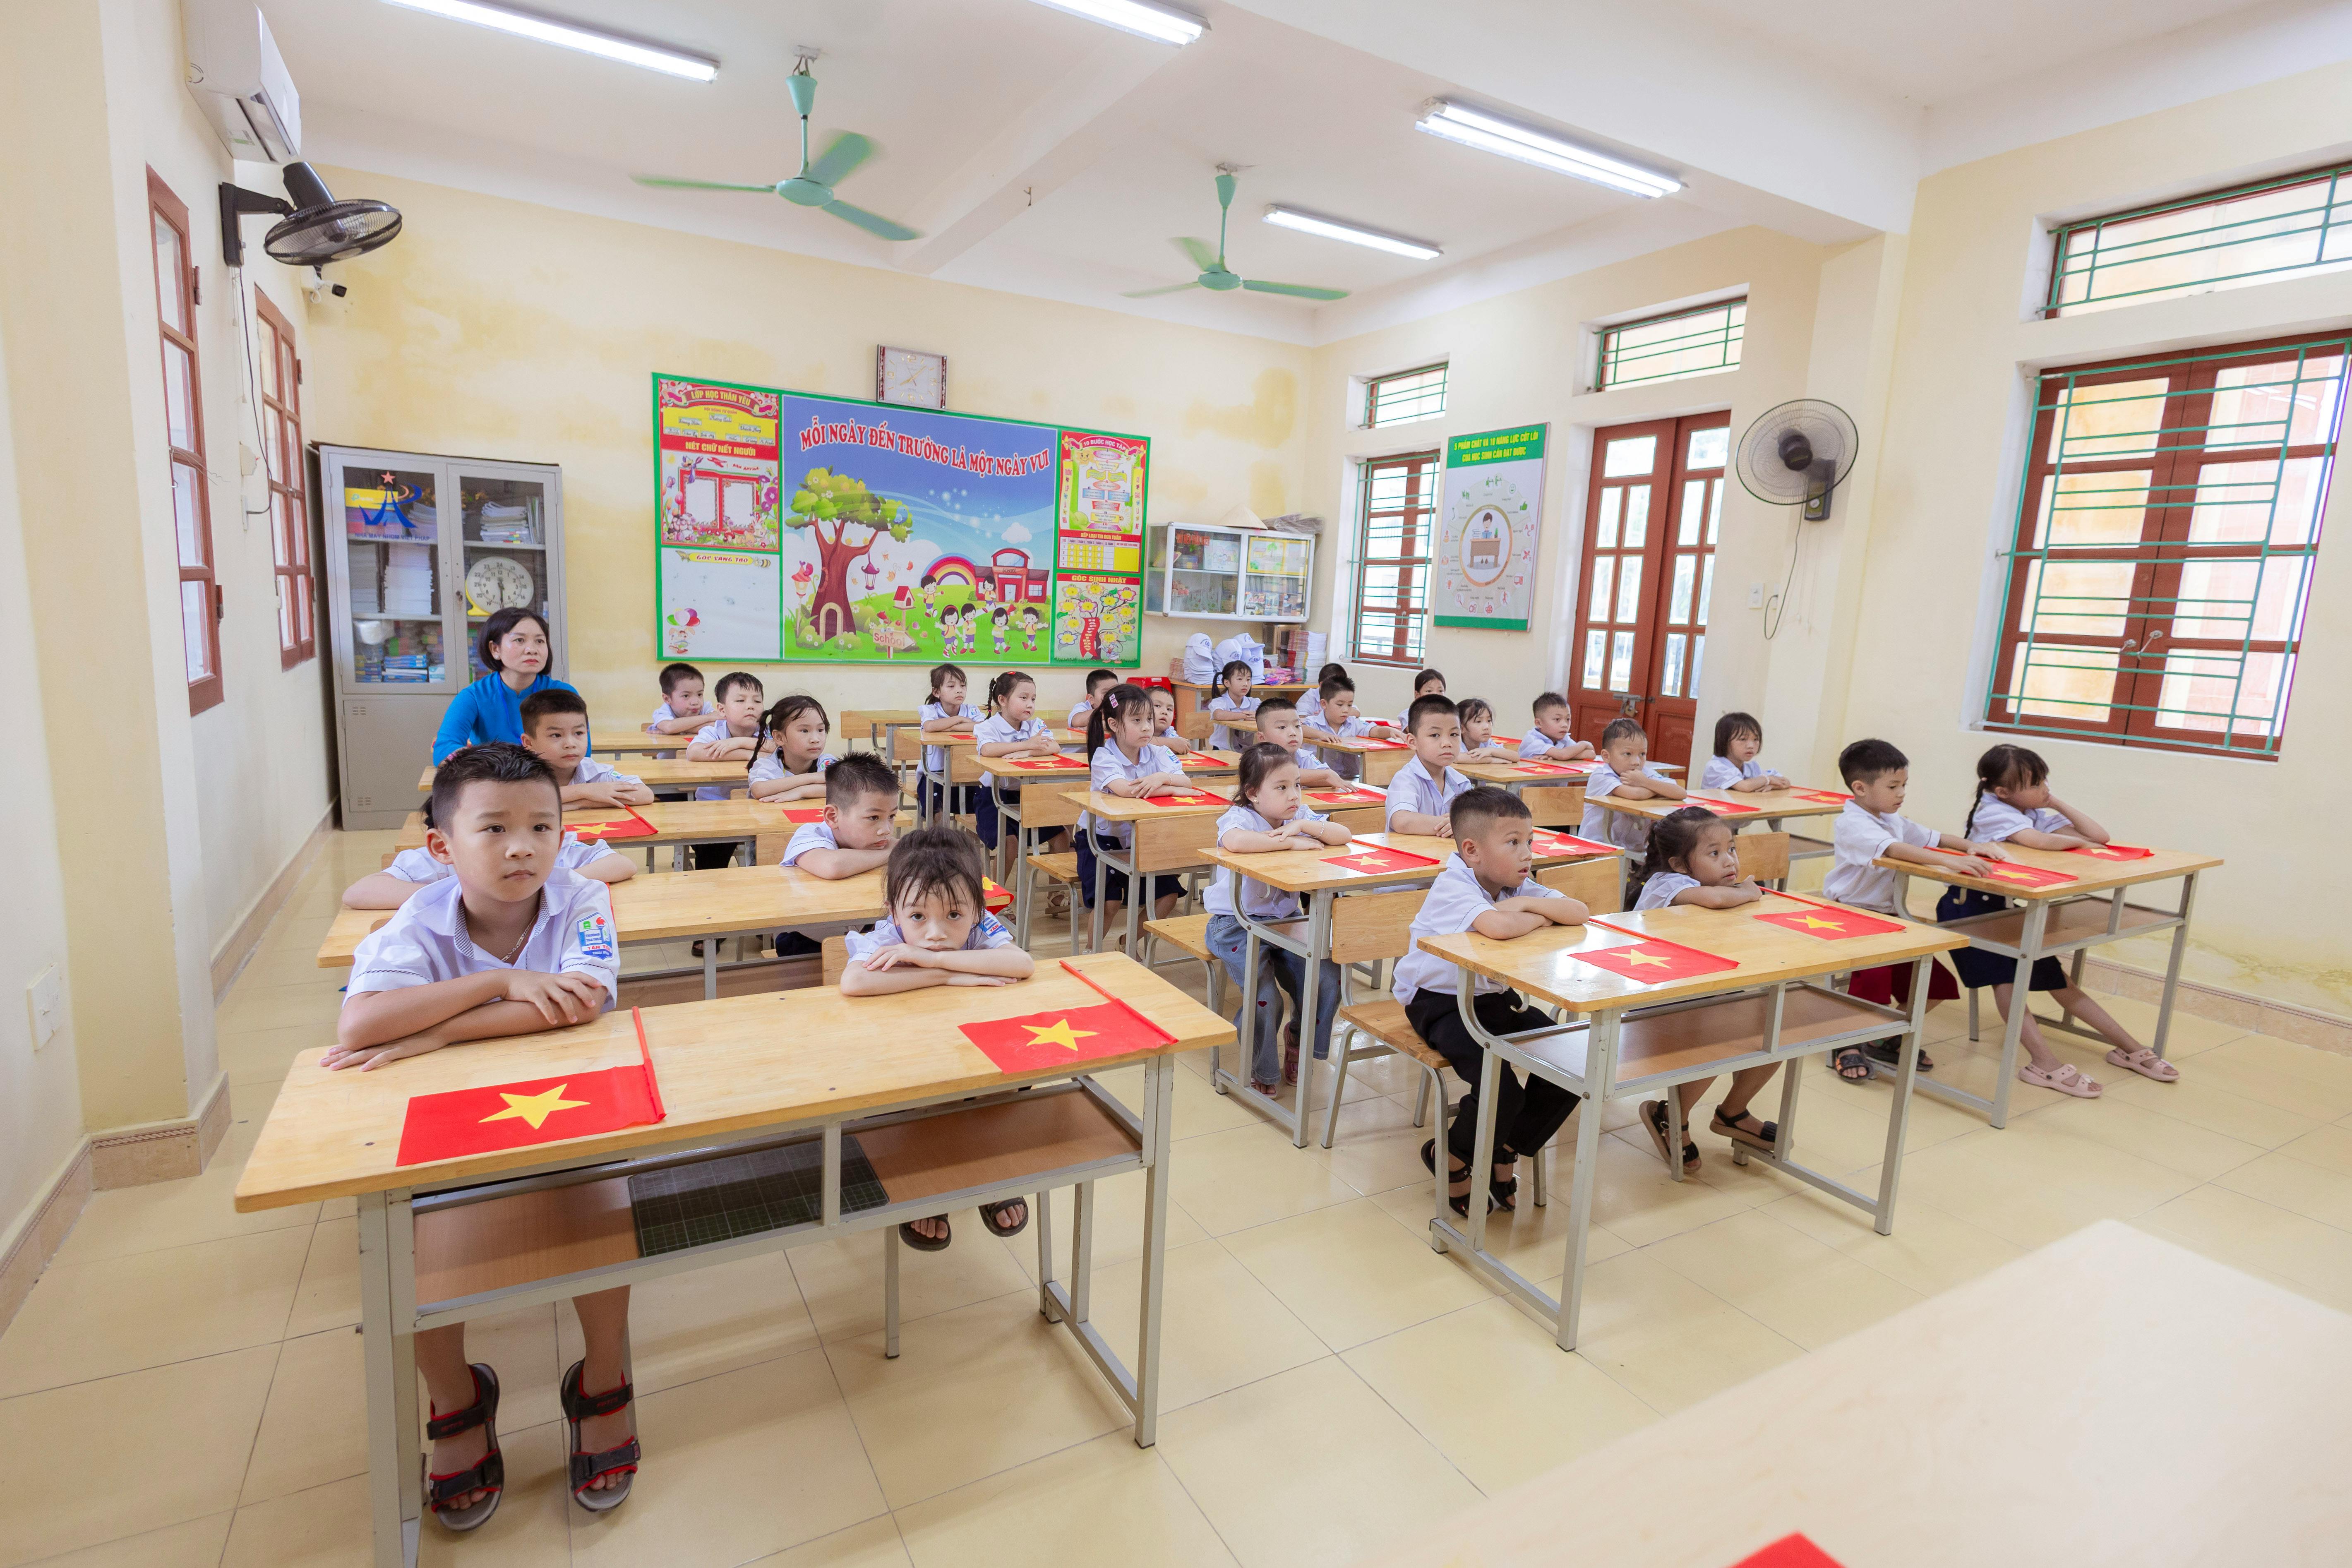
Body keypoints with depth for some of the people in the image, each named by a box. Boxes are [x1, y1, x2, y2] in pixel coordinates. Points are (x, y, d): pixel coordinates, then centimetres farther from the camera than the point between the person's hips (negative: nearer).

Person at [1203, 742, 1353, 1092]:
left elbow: (1344, 835, -4)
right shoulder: (1240, 817, -17)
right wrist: (1291, 841, -32)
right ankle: (1259, 1072, 12)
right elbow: (1234, 842, -42)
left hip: (1286, 919, 6)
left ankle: (1298, 1036, 22)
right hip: (1237, 923, -6)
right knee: (1264, 997, -18)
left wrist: (1305, 826, -21)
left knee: (1327, 978, -9)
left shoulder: (1299, 816, 3)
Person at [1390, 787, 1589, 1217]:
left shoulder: (1518, 885, 1)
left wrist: (1530, 903, -22)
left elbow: (1579, 914, -9)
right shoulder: (1453, 887, -24)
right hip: (1439, 1003, -8)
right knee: (1501, 1087, -24)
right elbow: (1497, 927, -43)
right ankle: (1451, 1159, 8)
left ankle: (1504, 1151, 15)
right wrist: (1541, 918, -23)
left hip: (1494, 997, 8)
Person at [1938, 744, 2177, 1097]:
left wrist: (2056, 804, -3)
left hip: (2005, 907, 8)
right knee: (2004, 976, -22)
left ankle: (2130, 1049, 17)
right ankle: (2043, 1063, -24)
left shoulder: (2036, 814, 5)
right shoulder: (1994, 812, -18)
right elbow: (2039, 841, -35)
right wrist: (2079, 842, -15)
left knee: (2055, 977, 10)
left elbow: (2100, 837, 0)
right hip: (1969, 906, -8)